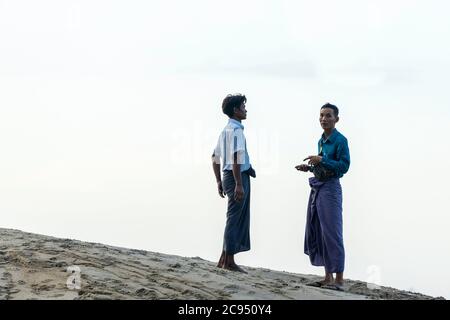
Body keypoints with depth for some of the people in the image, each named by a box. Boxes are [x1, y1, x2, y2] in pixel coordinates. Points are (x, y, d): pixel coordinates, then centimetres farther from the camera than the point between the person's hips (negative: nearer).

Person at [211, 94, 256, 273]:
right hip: (237, 177, -10)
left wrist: (219, 181, 25)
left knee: (237, 219, 14)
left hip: (228, 176, 10)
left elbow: (215, 157, 23)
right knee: (235, 219, -5)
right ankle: (229, 262, -1)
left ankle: (224, 260, 17)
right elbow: (236, 157, -22)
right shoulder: (236, 129, -13)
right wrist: (239, 184, -24)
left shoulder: (226, 130, 18)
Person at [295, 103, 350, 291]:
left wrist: (321, 160, -21)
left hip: (330, 188, -9)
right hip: (316, 189, 9)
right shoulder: (321, 140, 15)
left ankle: (339, 279, -5)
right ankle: (328, 277, 16)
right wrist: (309, 168, 9)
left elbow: (344, 166, -16)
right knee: (315, 233, 9)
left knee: (332, 233, -9)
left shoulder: (340, 140, -9)